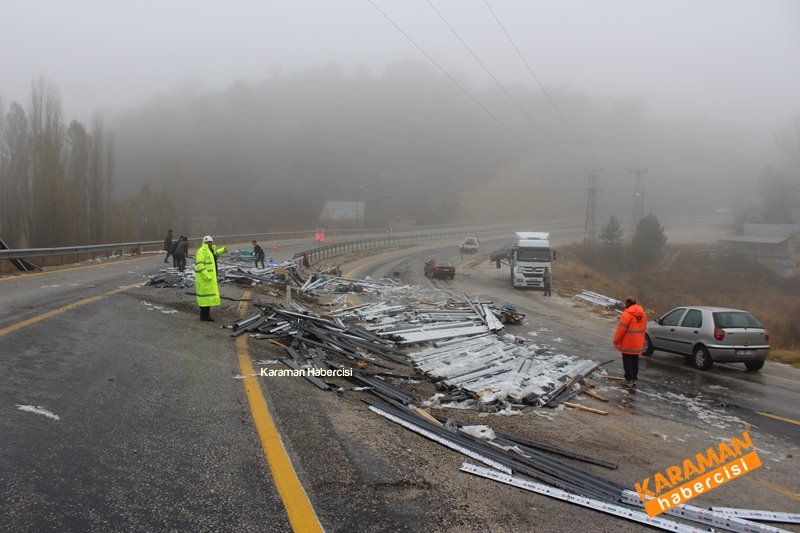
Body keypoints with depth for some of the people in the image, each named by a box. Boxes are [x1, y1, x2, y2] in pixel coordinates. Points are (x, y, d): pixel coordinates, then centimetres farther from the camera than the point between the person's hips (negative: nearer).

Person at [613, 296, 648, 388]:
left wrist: (616, 341, -9)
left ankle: (629, 380, 4)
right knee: (635, 361, 14)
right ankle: (634, 379, 19)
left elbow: (621, 329, -18)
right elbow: (643, 329, 15)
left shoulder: (627, 314, -19)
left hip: (627, 344, -7)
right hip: (638, 345, 7)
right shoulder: (642, 314, 7)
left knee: (627, 362, 2)